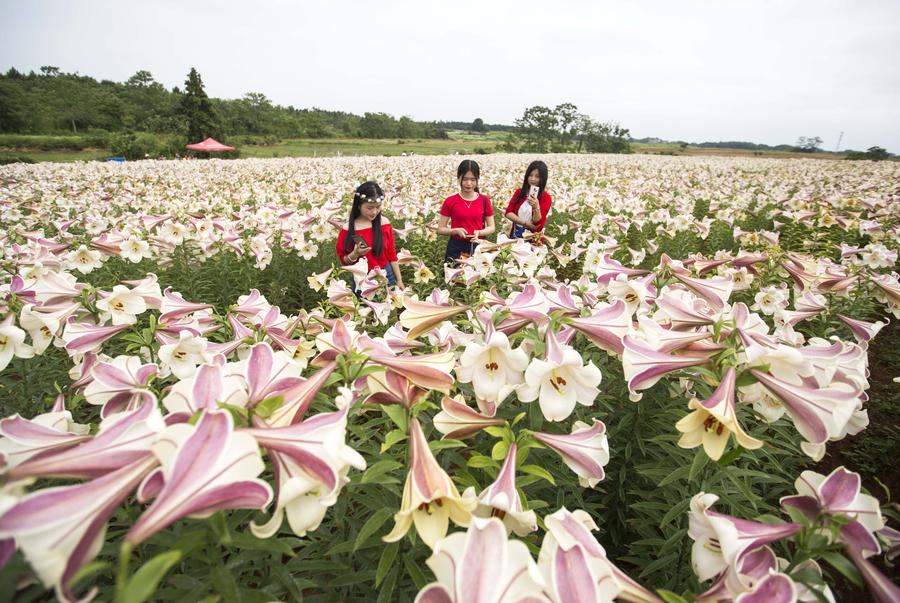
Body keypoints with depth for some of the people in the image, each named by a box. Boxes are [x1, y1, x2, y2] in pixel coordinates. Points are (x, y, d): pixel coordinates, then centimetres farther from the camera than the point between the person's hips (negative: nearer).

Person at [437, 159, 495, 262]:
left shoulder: (484, 200, 1)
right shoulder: (450, 201, -2)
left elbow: (491, 227, 6)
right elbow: (441, 229, 1)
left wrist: (479, 232, -14)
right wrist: (456, 230, -17)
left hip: (478, 246, 1)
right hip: (456, 247, -1)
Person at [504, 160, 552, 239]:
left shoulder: (546, 198, -6)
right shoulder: (519, 192, 5)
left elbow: (538, 224, -12)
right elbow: (508, 213, -4)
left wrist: (536, 207, -28)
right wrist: (526, 223, -15)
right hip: (515, 235, 1)